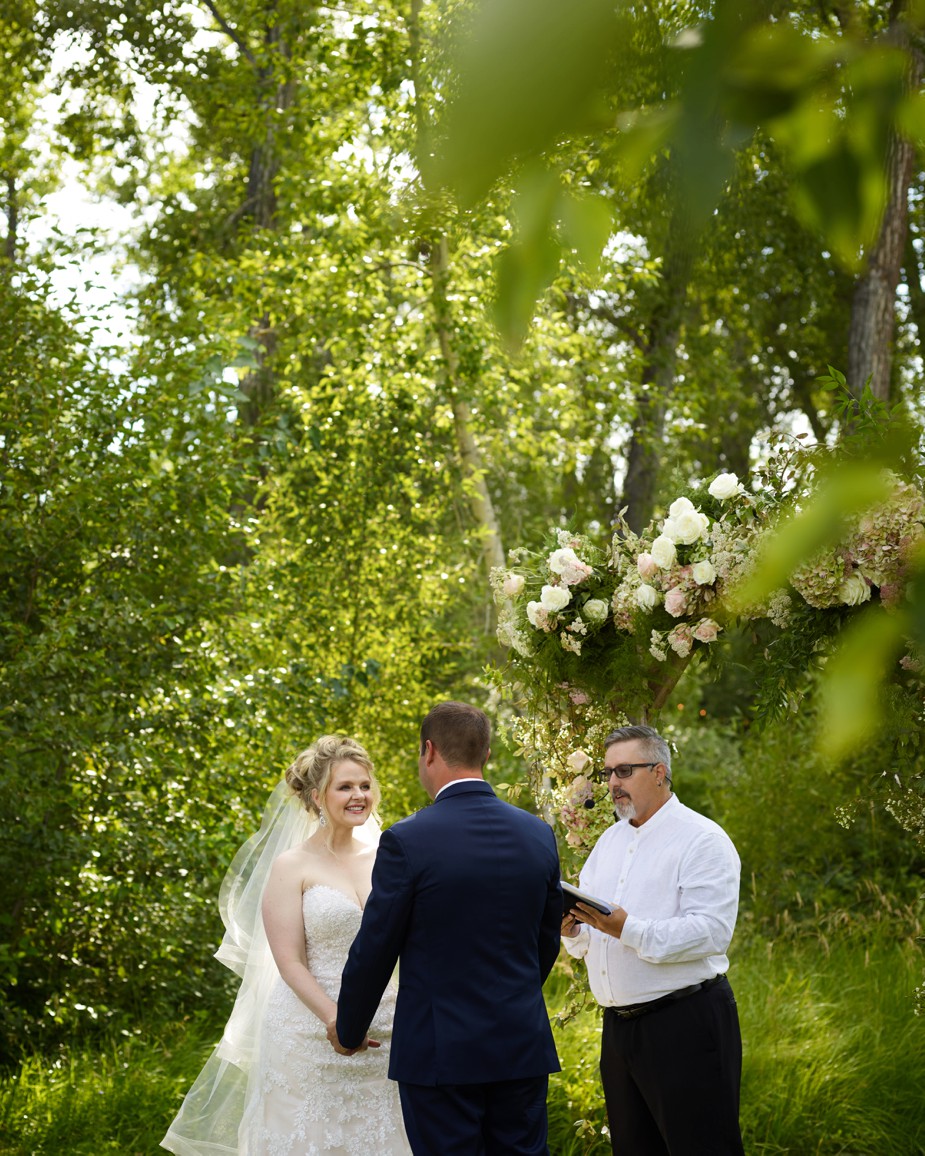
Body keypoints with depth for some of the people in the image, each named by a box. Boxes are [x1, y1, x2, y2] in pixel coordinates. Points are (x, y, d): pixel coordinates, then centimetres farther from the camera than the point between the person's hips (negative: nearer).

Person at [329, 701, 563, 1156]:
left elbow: (374, 951, -7)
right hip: (522, 1048, 4)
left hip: (440, 1053, -4)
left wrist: (349, 1031, 9)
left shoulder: (406, 841, -13)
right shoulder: (538, 835, 2)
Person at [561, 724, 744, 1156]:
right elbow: (588, 935, 19)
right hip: (619, 1024, 8)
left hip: (685, 1022, -8)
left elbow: (712, 931, -19)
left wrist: (629, 930, -26)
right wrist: (571, 928, -5)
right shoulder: (610, 840, 17)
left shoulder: (702, 840, -8)